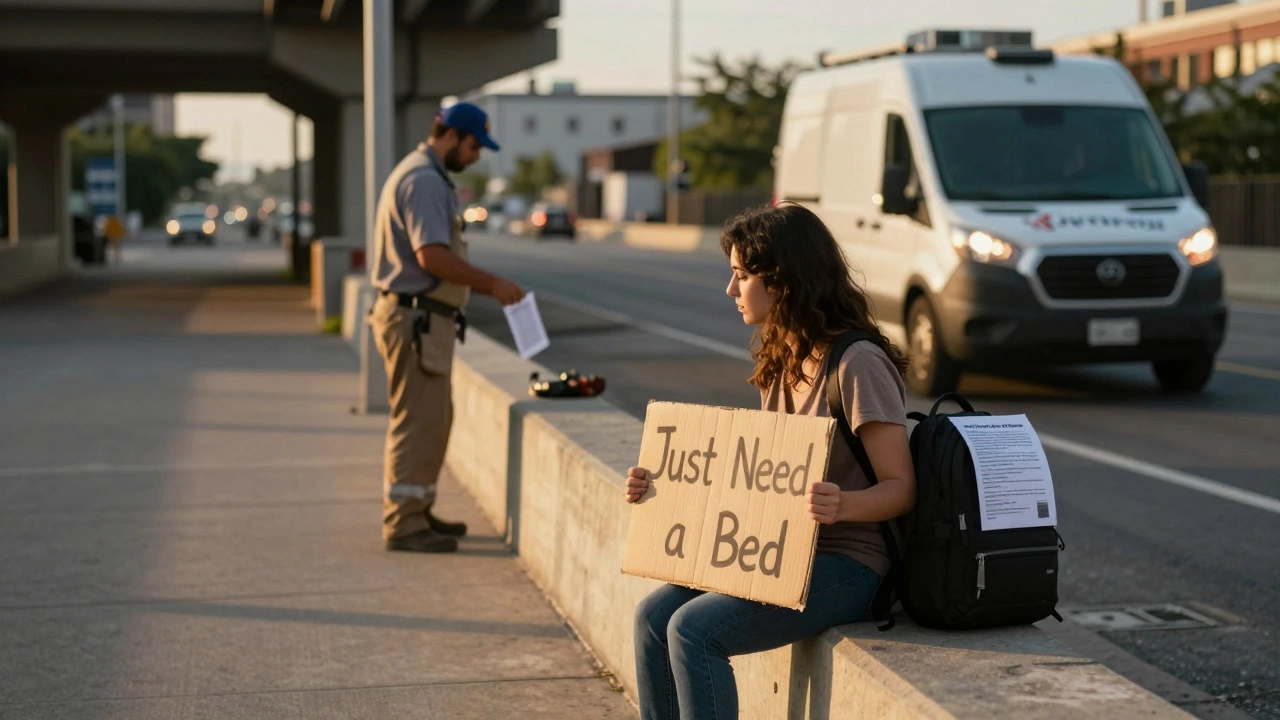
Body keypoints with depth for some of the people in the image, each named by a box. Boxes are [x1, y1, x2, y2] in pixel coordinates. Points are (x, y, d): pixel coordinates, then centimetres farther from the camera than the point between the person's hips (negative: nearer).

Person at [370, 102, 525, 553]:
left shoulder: (425, 176, 19)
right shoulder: (423, 180, -16)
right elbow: (432, 255, -26)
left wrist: (483, 286, 14)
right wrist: (491, 284, -20)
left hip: (424, 317, 11)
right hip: (416, 318, -11)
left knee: (433, 419, 18)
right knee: (418, 421, -7)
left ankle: (416, 512, 26)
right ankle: (403, 523, -2)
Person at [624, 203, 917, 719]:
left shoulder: (858, 364, -15)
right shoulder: (779, 364, 13)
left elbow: (900, 488, -16)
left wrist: (843, 506, -38)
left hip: (846, 565, -9)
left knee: (694, 629, -22)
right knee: (654, 615, -6)